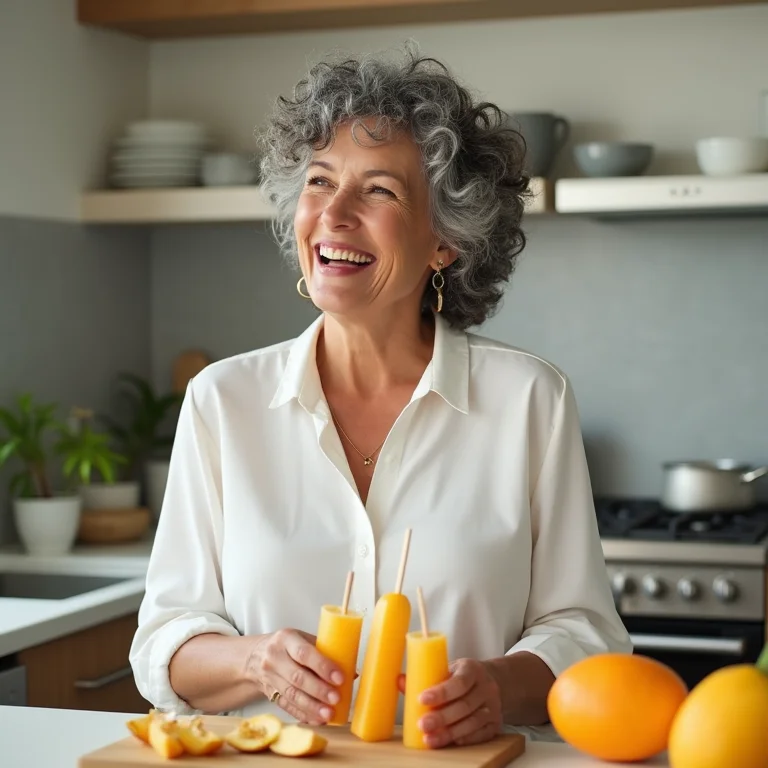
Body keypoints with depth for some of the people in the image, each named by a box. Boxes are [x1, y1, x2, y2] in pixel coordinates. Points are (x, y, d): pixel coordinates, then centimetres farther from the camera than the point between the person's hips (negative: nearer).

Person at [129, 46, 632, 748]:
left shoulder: (529, 399, 3)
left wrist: (502, 685, -15)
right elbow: (166, 647, 7)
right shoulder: (222, 400, 6)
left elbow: (580, 631, 4)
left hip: (463, 760, -1)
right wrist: (256, 661, -12)